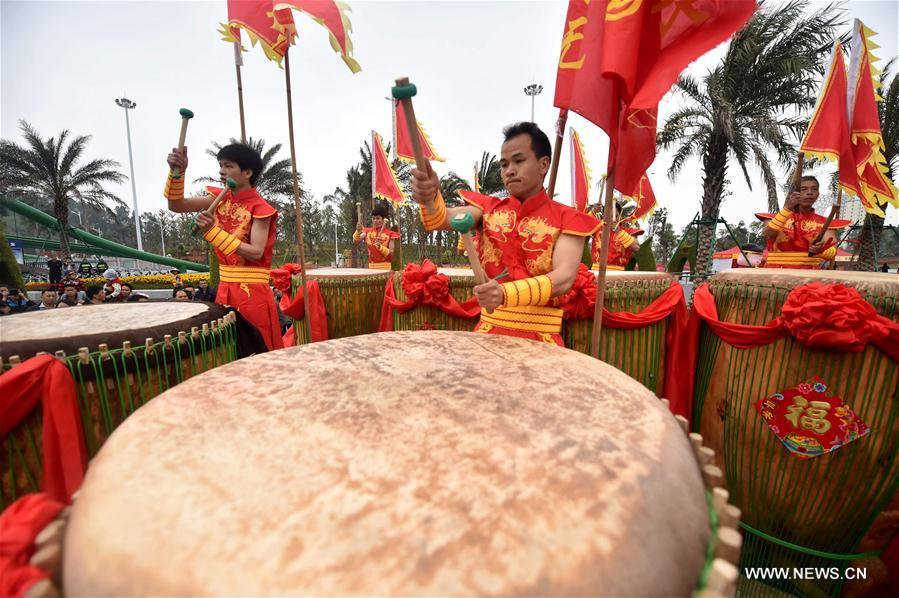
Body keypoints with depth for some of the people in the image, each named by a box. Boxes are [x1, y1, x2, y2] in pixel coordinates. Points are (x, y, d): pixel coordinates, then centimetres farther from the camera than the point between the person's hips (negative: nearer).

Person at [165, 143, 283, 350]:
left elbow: (256, 252, -20)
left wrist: (213, 231, -25)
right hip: (225, 288, 7)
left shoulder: (260, 208, -12)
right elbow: (176, 205, 2)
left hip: (252, 290, -6)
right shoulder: (220, 198, 8)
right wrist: (177, 172, -13)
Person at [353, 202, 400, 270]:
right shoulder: (368, 231, 9)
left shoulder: (390, 234, -3)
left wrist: (380, 247, -21)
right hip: (371, 267, 3)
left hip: (386, 267, -3)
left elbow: (392, 254, -7)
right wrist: (358, 231, -20)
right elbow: (355, 241, -2)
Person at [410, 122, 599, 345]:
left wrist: (506, 294, -33)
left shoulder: (567, 219, -3)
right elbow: (443, 219, -10)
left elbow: (564, 278, -17)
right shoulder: (488, 208, 7)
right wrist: (429, 198, -33)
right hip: (489, 330, 2)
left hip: (540, 336, -2)